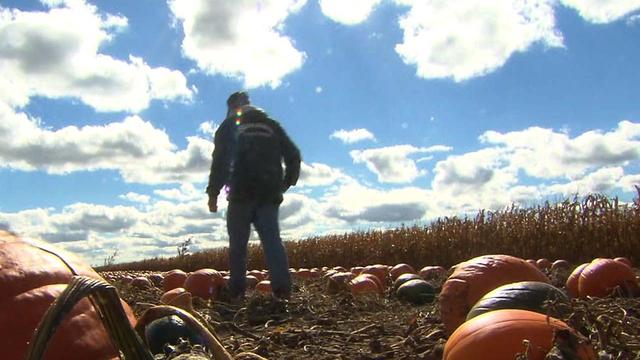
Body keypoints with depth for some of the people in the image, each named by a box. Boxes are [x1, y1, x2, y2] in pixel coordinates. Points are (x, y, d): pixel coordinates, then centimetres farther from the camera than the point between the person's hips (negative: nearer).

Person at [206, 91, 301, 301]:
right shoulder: (271, 124, 16)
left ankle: (236, 291, 1)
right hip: (270, 194, 3)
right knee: (272, 239, -1)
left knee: (238, 243, 3)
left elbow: (220, 160, -3)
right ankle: (282, 288, -13)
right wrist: (286, 182, 23)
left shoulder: (229, 126, 7)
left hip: (242, 193, -2)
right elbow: (293, 155, 12)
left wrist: (213, 192, 0)